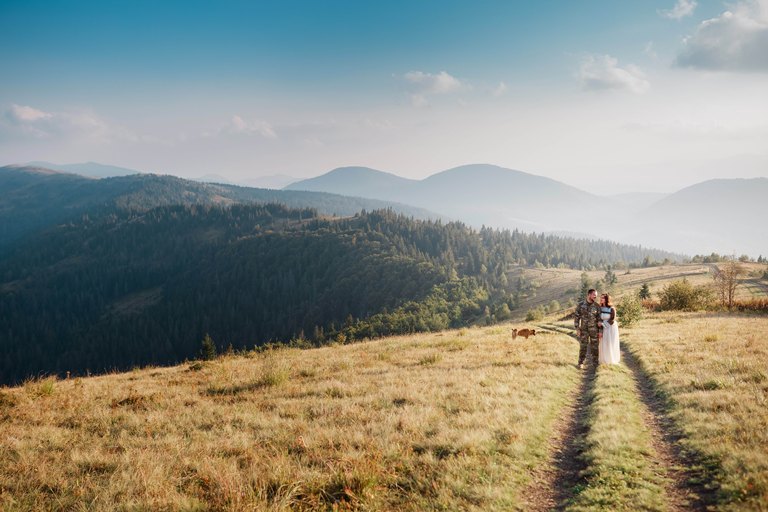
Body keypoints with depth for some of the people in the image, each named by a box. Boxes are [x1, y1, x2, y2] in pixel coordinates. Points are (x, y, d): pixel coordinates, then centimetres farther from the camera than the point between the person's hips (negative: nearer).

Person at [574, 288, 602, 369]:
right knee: (583, 346, 1)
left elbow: (600, 318, 1)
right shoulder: (581, 304, -5)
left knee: (594, 346, 4)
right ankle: (581, 363, 11)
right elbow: (576, 317, -3)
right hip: (584, 329, -1)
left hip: (594, 330, 1)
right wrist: (577, 329, -10)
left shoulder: (597, 306, -3)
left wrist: (600, 330, -4)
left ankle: (595, 362, 15)